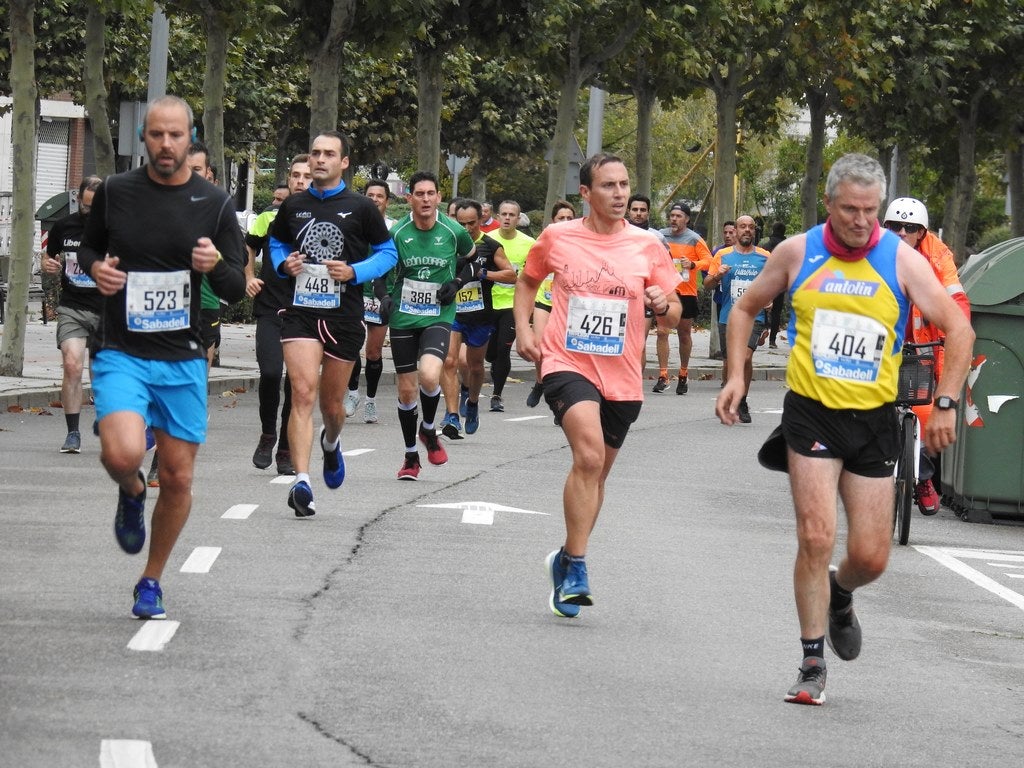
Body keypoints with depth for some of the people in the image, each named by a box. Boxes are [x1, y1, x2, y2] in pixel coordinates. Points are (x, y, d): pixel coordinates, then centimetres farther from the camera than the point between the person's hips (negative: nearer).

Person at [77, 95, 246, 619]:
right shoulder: (115, 192, 1)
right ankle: (131, 493, 12)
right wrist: (95, 267, -5)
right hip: (121, 353, -1)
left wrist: (216, 265, -19)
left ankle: (151, 582, 24)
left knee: (178, 478, 3)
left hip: (183, 359, 1)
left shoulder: (214, 204, 1)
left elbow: (237, 291, 3)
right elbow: (88, 247, 18)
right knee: (123, 453, -25)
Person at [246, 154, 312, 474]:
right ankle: (267, 436, 6)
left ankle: (287, 450, 13)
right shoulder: (270, 216, 6)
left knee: (297, 382, 1)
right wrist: (250, 278, 7)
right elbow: (249, 248, 21)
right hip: (270, 308, 0)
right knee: (270, 373, -16)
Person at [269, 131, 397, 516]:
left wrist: (354, 272, -11)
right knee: (303, 393, -17)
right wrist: (284, 263, 1)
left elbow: (387, 253, 6)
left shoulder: (361, 208, 0)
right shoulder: (293, 206, 7)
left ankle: (331, 442, 48)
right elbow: (276, 242, 24)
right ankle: (301, 481, -24)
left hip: (345, 315, 0)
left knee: (332, 402, 11)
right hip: (301, 311, 0)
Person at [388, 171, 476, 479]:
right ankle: (411, 456, 24)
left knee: (429, 375, -25)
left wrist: (456, 283, 1)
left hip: (438, 316, -1)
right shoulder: (397, 232, -6)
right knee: (407, 389, 6)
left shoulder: (453, 231, -5)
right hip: (403, 317, 1)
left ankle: (428, 430, 4)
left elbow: (471, 258, 16)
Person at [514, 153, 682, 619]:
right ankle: (575, 567, -19)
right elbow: (528, 281, 18)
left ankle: (566, 562, 35)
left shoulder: (647, 247, 1)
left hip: (622, 378, 3)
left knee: (595, 472, 15)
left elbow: (672, 318, 7)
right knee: (589, 453, -26)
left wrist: (663, 305, -16)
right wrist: (522, 329, 4)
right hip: (567, 364, -3)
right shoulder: (557, 238, 0)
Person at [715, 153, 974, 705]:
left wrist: (945, 403, -12)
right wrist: (736, 376, 2)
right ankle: (812, 664, -2)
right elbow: (745, 309, 14)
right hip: (811, 412, -1)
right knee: (816, 538, -14)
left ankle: (839, 595, 39)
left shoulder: (902, 260, -5)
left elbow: (959, 330, -4)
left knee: (870, 558, 2)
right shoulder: (797, 253, -1)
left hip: (873, 421, 1)